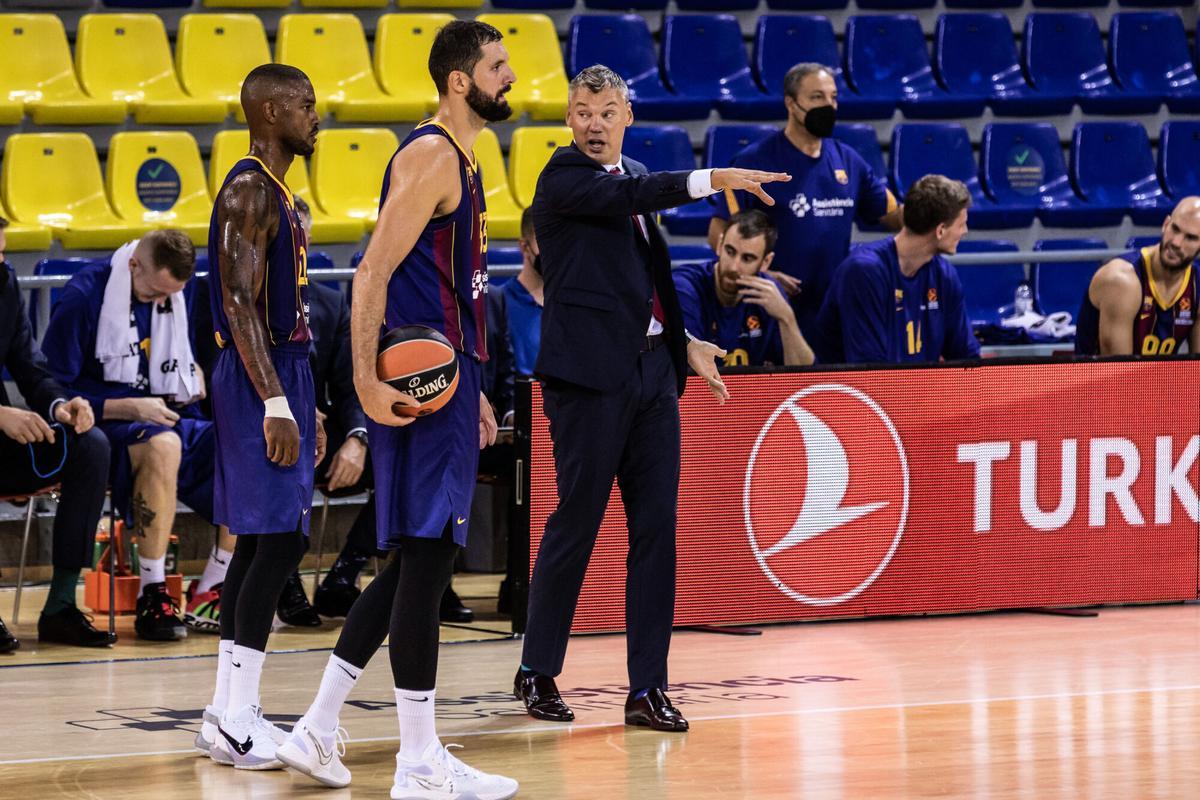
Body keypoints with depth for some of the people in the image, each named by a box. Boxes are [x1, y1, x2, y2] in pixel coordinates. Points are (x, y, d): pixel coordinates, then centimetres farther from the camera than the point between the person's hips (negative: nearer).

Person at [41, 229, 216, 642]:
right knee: (161, 446, -41)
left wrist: (196, 384, 5)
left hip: (163, 420, 7)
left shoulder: (174, 299, 11)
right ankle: (152, 595, -34)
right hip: (104, 426, -7)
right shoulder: (84, 296, -10)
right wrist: (131, 409, -17)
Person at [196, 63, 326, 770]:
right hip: (260, 383, -10)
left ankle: (230, 712, 14)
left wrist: (304, 407, 22)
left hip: (284, 378, 10)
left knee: (261, 543, 10)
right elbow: (240, 305, -21)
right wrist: (276, 405, -25)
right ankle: (236, 720, -11)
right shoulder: (249, 191, -14)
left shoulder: (278, 195, 17)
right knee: (278, 540, -12)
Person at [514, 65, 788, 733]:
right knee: (577, 522, -2)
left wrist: (685, 342, 18)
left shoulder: (635, 175, 18)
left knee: (656, 529, 3)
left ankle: (648, 688, 5)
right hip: (590, 375, -7)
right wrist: (712, 180, -31)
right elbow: (627, 196, -25)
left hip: (652, 371, 7)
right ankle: (537, 672, 13)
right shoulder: (564, 177, -5)